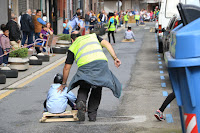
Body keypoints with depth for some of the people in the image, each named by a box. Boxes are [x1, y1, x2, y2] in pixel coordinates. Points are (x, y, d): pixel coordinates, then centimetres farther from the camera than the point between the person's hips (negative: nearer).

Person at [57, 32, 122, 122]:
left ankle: (81, 103, -14)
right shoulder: (93, 36, 32)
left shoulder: (73, 47, 26)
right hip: (101, 61, 1)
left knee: (83, 89, 17)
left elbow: (66, 68, 25)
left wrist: (63, 84, 35)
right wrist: (115, 58, 9)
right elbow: (106, 44, 14)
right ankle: (92, 115, 13)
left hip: (85, 67, -1)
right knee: (97, 91, 17)